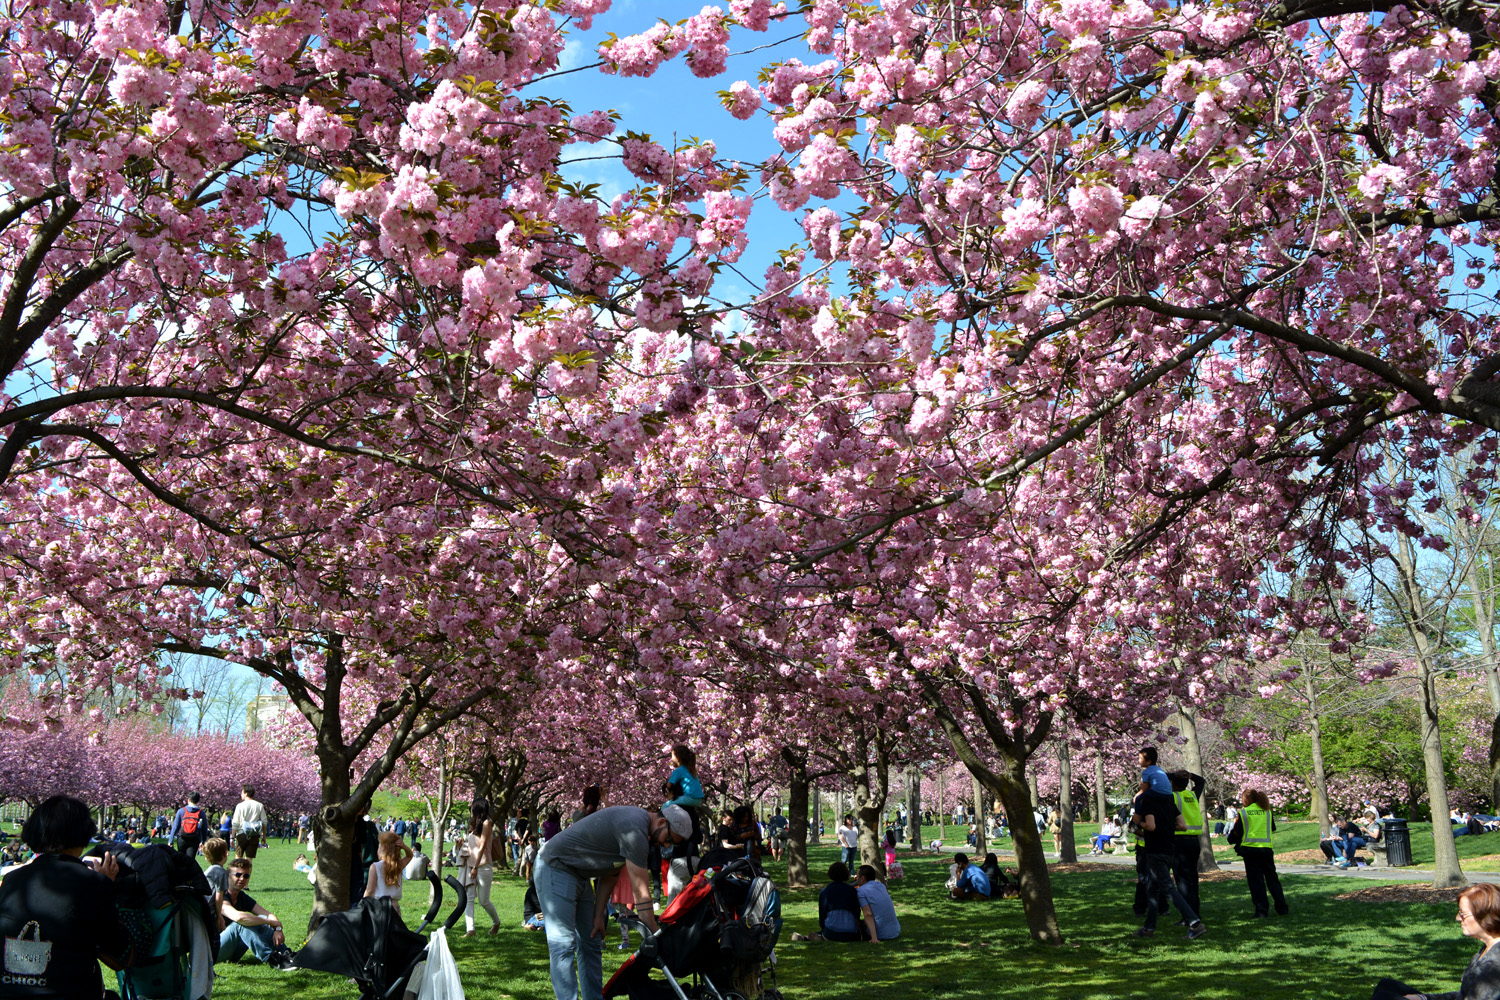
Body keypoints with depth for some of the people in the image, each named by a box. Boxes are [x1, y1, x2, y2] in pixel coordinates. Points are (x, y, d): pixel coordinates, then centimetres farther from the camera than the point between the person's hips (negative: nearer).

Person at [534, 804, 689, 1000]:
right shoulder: (634, 829, -26)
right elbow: (641, 893, -24)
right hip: (556, 868, -11)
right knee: (563, 944, -14)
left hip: (578, 875, 11)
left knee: (591, 943, 9)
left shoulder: (638, 822, 5)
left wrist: (598, 915, 10)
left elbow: (611, 873, 12)